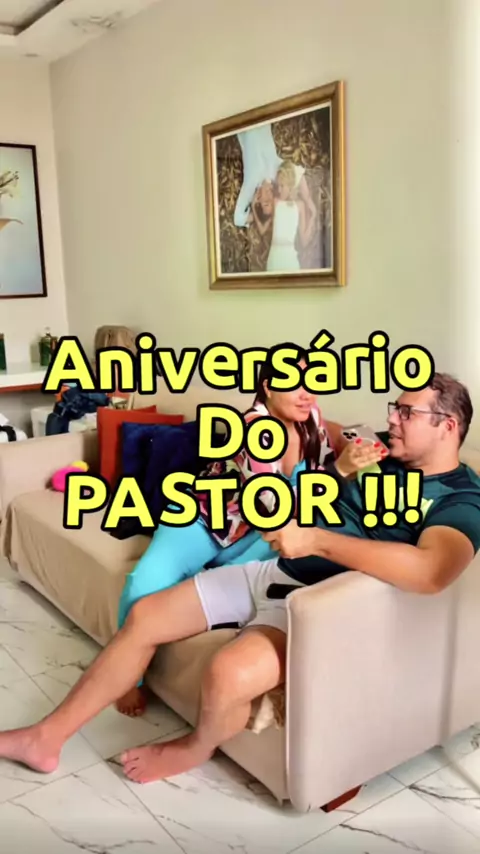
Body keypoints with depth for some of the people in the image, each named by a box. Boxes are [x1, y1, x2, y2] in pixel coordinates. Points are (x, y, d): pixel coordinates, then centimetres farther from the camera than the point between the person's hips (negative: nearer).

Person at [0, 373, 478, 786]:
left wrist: (316, 540, -31)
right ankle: (47, 738, 16)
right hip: (271, 570, 8)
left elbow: (432, 571, -32)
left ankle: (196, 748, 7)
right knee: (144, 617, 1)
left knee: (228, 674, -32)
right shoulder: (383, 459, 14)